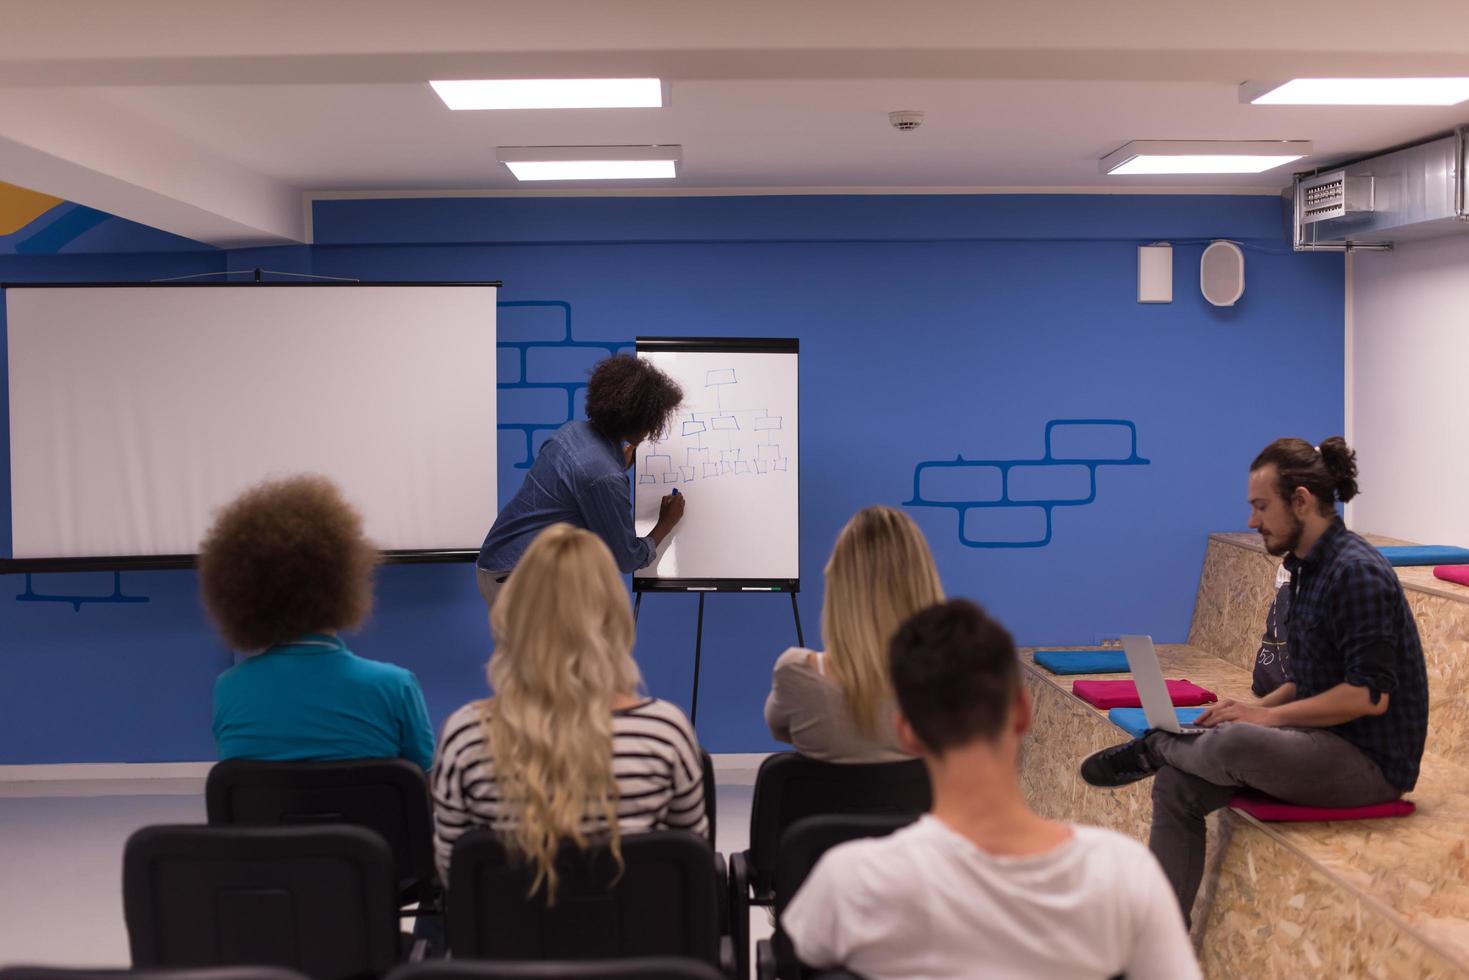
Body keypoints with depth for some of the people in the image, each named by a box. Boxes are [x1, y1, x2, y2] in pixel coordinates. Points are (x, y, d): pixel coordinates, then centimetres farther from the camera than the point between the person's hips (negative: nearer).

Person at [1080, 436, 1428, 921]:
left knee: (1235, 744, -34)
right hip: (1325, 741, 10)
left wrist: (1270, 716, -18)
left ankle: (1154, 747, 0)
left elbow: (1370, 694, -24)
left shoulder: (1356, 572, -19)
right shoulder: (1308, 568, 11)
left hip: (1373, 761, -9)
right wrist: (1259, 707, 3)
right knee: (1178, 784, -2)